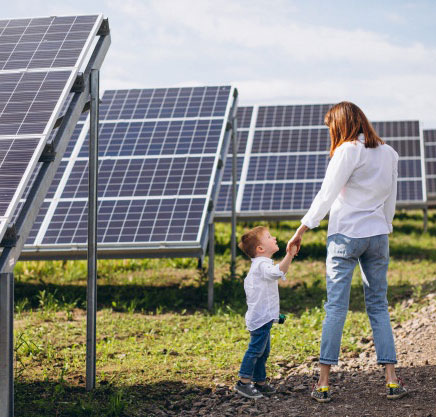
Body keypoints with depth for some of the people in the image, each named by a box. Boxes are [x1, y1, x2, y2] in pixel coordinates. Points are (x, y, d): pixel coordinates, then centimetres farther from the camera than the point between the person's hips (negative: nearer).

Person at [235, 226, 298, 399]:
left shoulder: (256, 265, 19)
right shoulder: (262, 264, -16)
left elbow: (247, 283, 32)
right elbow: (277, 272, -38)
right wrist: (289, 256, -46)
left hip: (260, 317, 11)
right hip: (261, 317, -11)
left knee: (263, 351, 15)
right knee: (255, 349, -10)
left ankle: (260, 382, 22)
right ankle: (243, 382, -8)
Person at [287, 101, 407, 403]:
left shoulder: (348, 152, -10)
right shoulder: (388, 153, 8)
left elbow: (326, 195, -11)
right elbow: (391, 199, 14)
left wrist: (302, 230, -6)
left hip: (346, 234, -5)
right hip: (378, 235, 5)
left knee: (336, 307, -2)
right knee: (379, 306, 10)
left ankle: (324, 383, -1)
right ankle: (391, 379, 4)